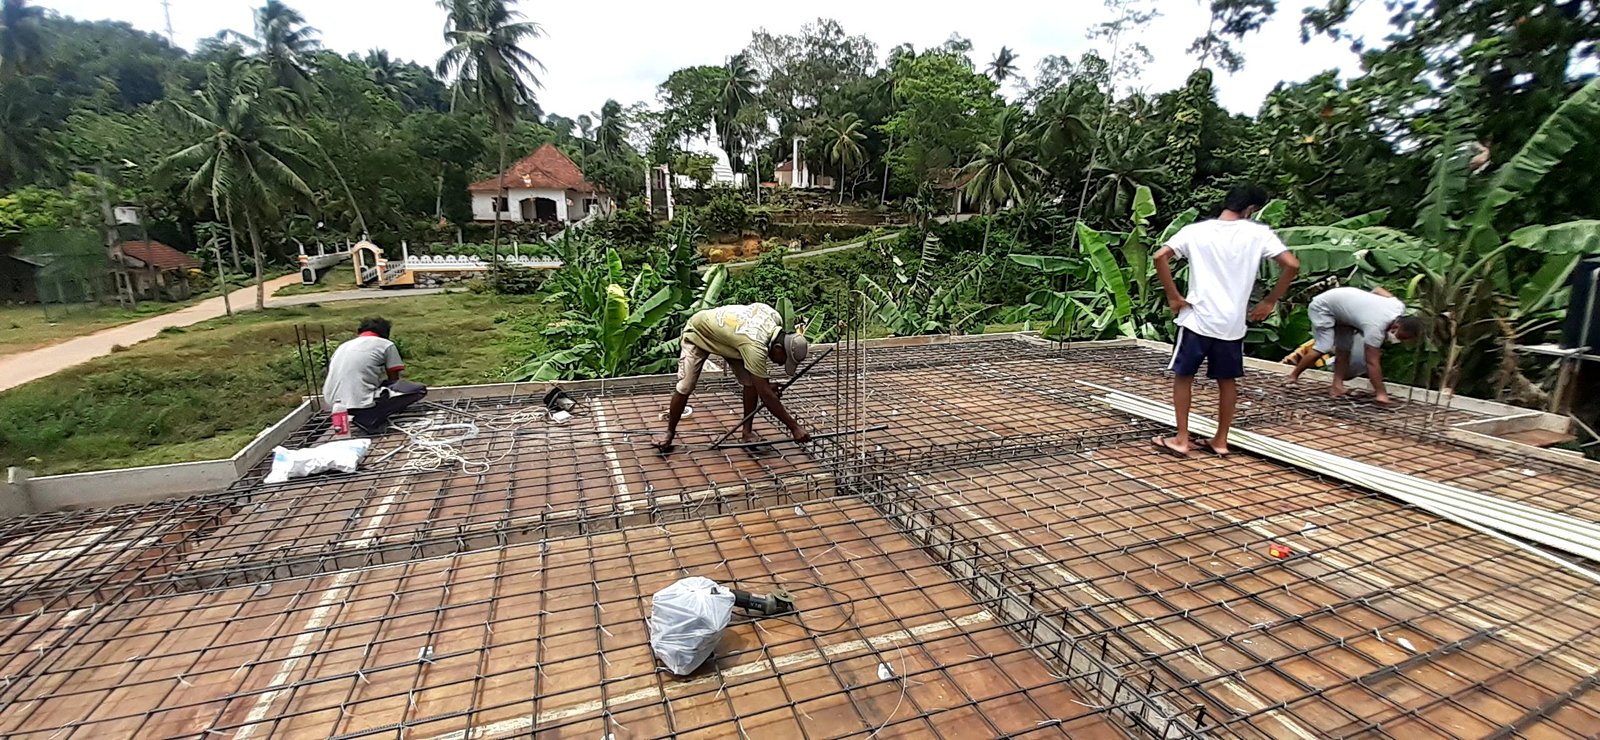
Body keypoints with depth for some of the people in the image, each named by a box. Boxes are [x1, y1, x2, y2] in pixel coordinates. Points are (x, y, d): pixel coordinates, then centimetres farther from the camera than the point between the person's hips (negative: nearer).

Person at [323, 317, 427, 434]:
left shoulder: (343, 346, 22)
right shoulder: (386, 344, 7)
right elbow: (394, 380, 13)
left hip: (333, 404, 7)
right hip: (361, 403, -7)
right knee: (419, 389, 4)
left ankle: (358, 414, 11)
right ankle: (369, 418, -8)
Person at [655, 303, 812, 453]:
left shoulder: (775, 317, -23)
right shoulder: (755, 345, -44)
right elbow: (766, 395, -41)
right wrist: (794, 427, -38)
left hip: (725, 333, 7)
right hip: (698, 332, -7)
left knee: (751, 382, -9)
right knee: (685, 387, -11)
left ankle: (747, 431, 6)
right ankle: (670, 433, 12)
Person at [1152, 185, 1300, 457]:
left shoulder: (1196, 230, 1)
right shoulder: (1259, 233, 1)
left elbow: (1160, 256, -9)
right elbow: (1292, 265, -4)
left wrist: (1173, 297, -3)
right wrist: (1270, 302, 7)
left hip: (1197, 319, -1)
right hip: (1232, 323, 1)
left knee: (1183, 376, 12)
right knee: (1227, 380, 17)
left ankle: (1181, 439, 12)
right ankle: (1220, 440, 24)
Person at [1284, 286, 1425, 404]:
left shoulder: (1399, 307, -15)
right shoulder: (1376, 326, -35)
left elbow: (1378, 290, 6)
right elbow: (1372, 362, -34)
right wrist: (1381, 393, -33)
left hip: (1341, 303, 9)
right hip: (1323, 307, -9)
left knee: (1344, 348, 1)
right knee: (1323, 347, -18)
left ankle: (1337, 386, -1)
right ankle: (1293, 376, -5)